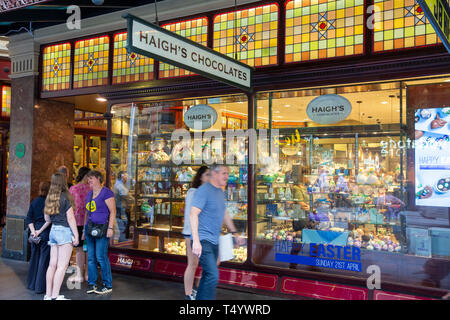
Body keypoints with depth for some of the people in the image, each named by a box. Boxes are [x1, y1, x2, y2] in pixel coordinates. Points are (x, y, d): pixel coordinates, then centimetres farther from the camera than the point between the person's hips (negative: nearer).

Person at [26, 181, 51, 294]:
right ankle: (40, 287, 2)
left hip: (35, 232, 6)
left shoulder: (34, 202, 8)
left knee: (34, 258, 17)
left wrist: (33, 231, -3)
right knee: (44, 260, 0)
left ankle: (31, 284, 29)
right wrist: (40, 231, -9)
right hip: (46, 233, -6)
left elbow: (29, 219, 3)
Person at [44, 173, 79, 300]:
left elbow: (47, 218, 18)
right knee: (62, 266, -4)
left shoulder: (49, 199, 10)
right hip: (65, 231, -7)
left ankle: (48, 295, 15)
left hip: (53, 230, 7)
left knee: (53, 264, 11)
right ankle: (55, 296, -3)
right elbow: (70, 218, -11)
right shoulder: (66, 197, -11)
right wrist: (76, 235, -7)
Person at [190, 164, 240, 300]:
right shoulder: (204, 190, -13)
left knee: (208, 275, 15)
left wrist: (234, 232, 28)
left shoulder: (221, 192, 14)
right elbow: (193, 214, -21)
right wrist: (196, 241, -28)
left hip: (214, 241, 9)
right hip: (203, 240, -9)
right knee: (213, 275, -16)